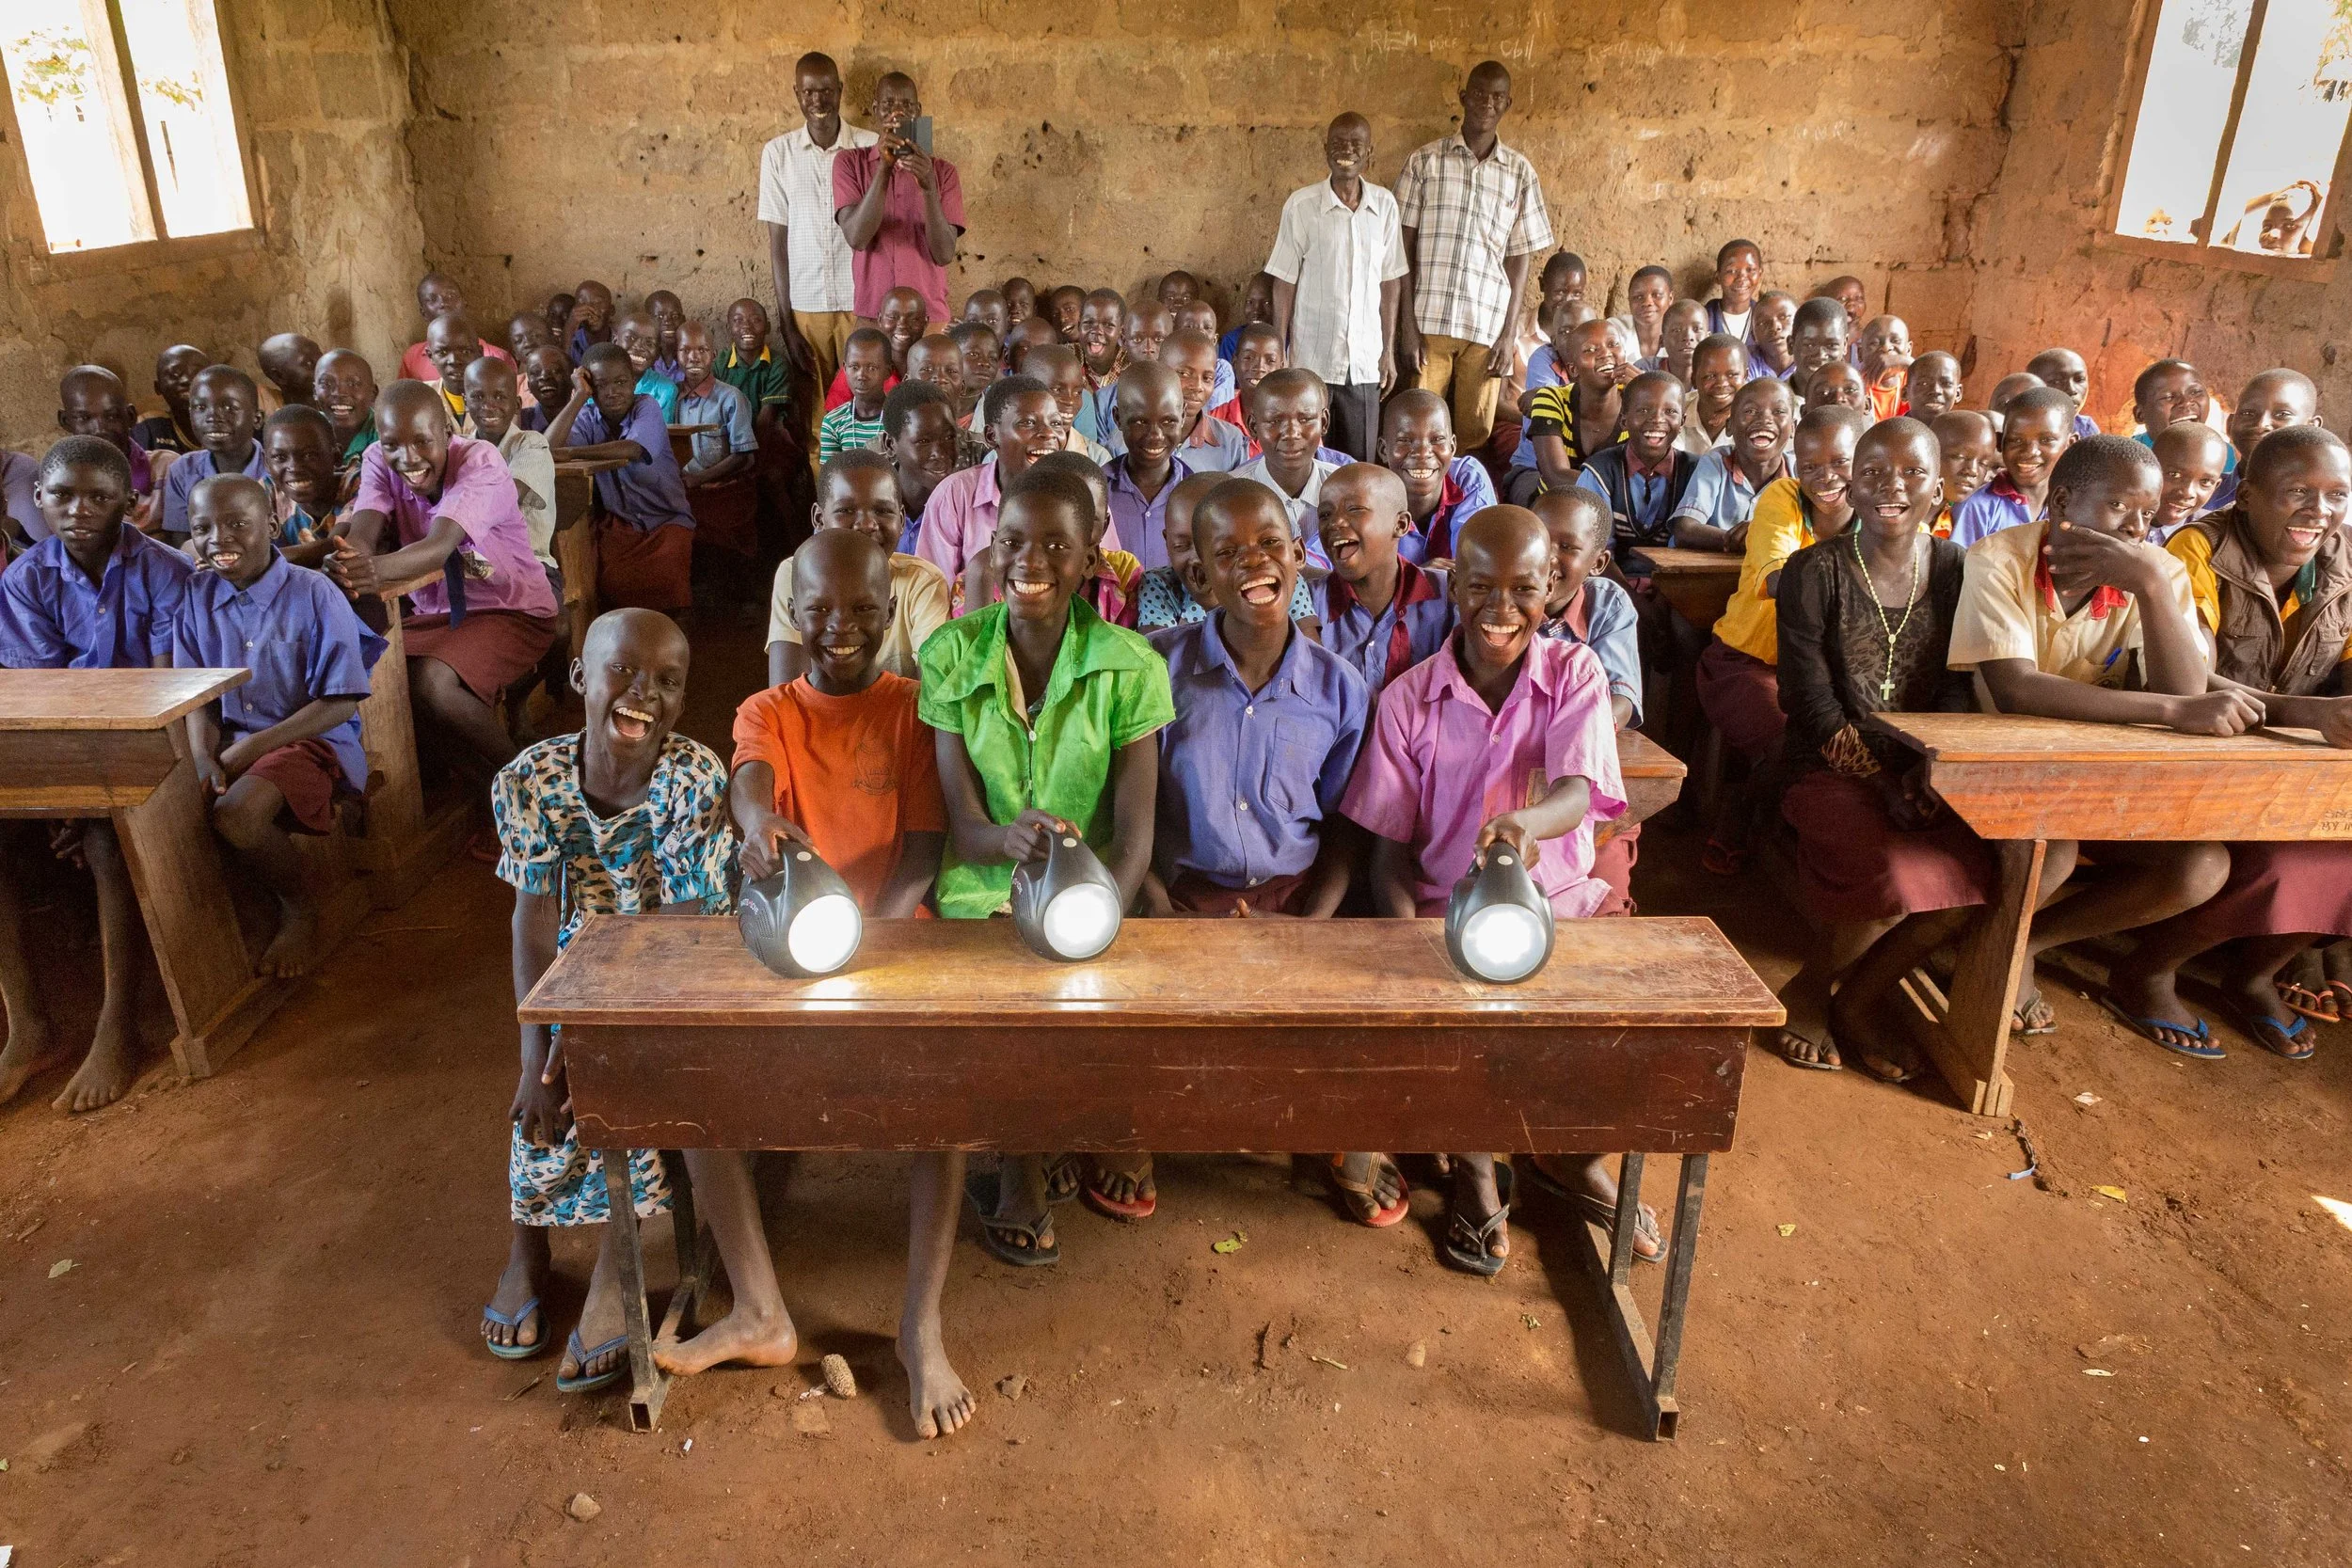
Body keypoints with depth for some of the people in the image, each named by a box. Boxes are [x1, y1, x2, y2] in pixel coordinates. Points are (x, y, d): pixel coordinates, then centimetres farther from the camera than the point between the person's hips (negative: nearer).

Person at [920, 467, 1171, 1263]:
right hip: (983, 889, 0)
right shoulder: (951, 654, -7)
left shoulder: (1129, 667, -10)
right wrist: (1011, 838, -34)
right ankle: (1021, 1167, 5)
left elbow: (1134, 835, -10)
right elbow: (962, 823, -10)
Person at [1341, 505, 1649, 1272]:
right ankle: (1474, 1171, 5)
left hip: (1557, 901, 1)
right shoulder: (1408, 698, -1)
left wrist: (1526, 822, -46)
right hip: (1447, 911, -1)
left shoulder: (1576, 674, -1)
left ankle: (1582, 1158, 13)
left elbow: (1578, 791, -21)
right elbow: (1389, 846, 1)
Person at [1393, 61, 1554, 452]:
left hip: (1487, 327, 1)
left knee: (1475, 433, 3)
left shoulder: (1520, 173, 9)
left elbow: (1518, 258, 9)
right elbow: (1405, 247, 2)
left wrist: (1508, 334, 0)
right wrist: (1407, 326, -5)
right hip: (1429, 321, -1)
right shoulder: (1425, 161, 4)